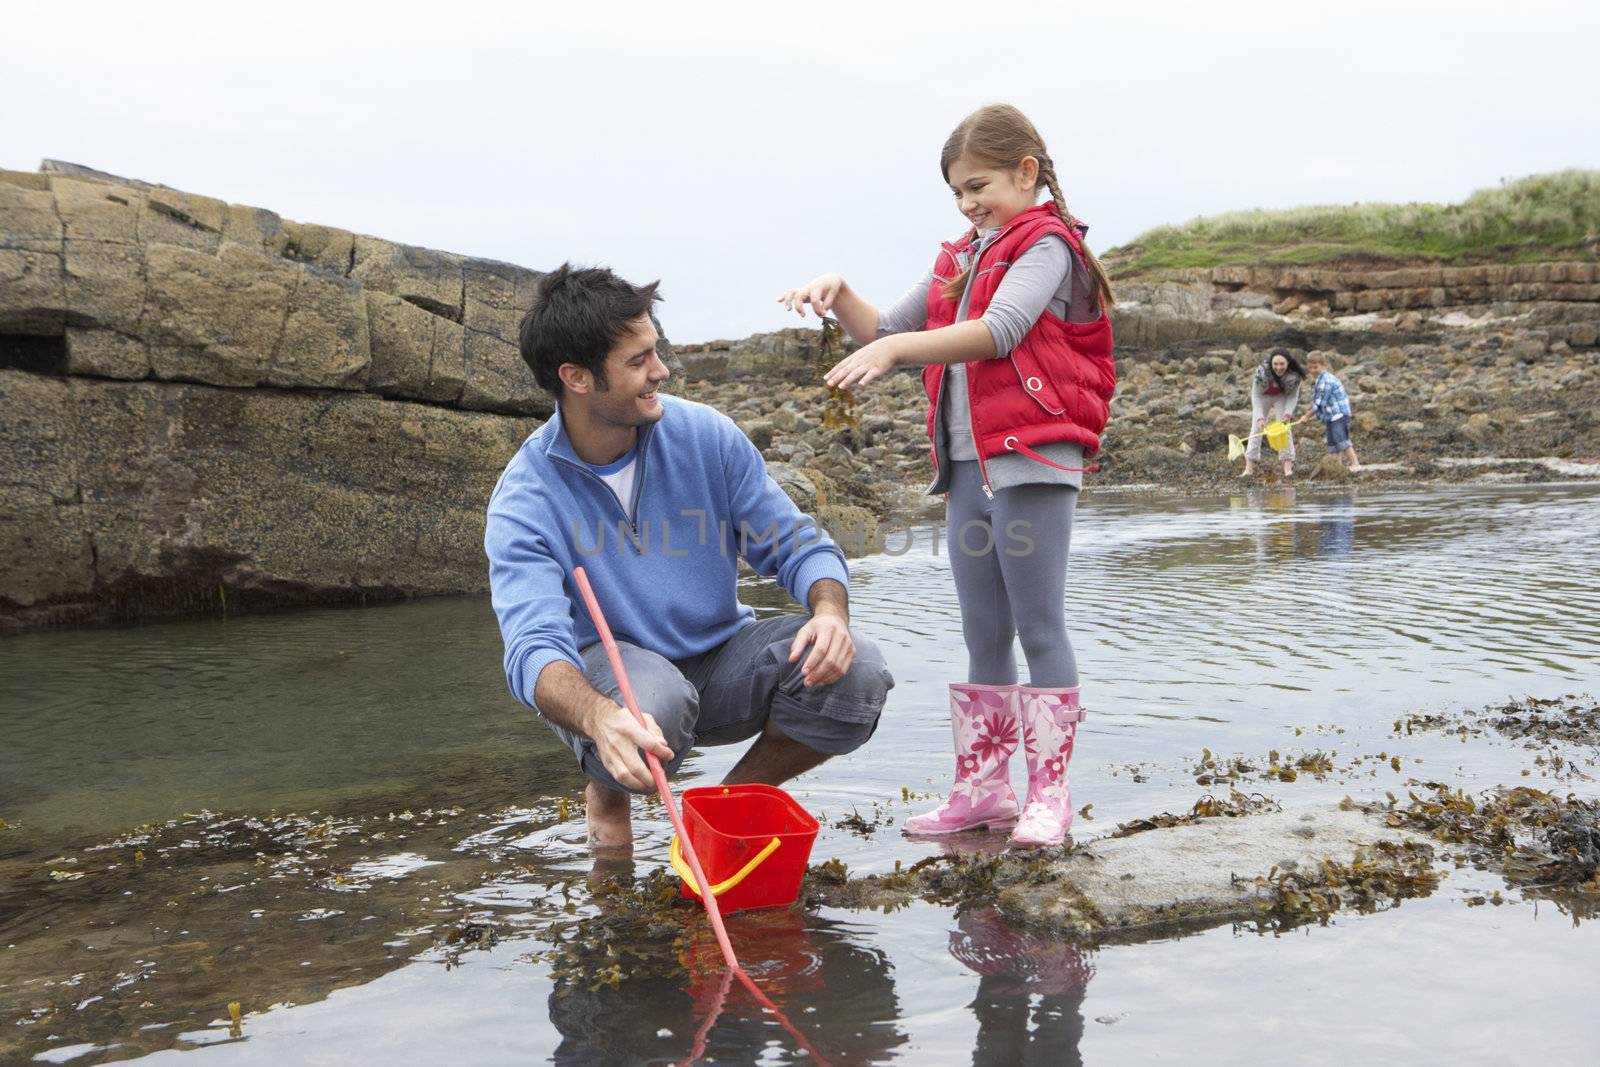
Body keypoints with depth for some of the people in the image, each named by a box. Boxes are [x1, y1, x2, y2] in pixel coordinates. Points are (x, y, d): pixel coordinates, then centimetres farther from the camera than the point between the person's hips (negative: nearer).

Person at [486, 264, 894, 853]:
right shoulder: (525, 500, -18)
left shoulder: (706, 434, -7)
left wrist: (830, 611, -28)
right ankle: (606, 798, -2)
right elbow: (534, 648, -31)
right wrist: (598, 717, -55)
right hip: (608, 672, -3)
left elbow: (799, 546, -3)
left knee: (855, 673, -24)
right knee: (653, 701, -40)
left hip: (720, 657, 3)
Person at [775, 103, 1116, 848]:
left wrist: (895, 347, -31)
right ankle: (983, 786, 18)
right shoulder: (960, 262, 19)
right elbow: (886, 333, 20)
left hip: (1033, 459, -8)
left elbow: (1000, 330, -23)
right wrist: (839, 296, 1)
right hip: (967, 464, 8)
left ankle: (1049, 792, 2)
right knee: (983, 638, 11)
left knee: (1039, 627, -4)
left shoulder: (1046, 246, -5)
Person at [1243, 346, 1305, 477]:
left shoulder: (1295, 374, -32)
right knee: (1257, 427, -3)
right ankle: (1249, 467, 0)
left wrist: (1287, 413, -35)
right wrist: (1259, 418, -40)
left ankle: (1288, 466, -8)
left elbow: (1293, 395, -19)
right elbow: (1256, 396, -30)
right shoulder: (1261, 371, -37)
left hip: (1282, 397, 1)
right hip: (1263, 396, 0)